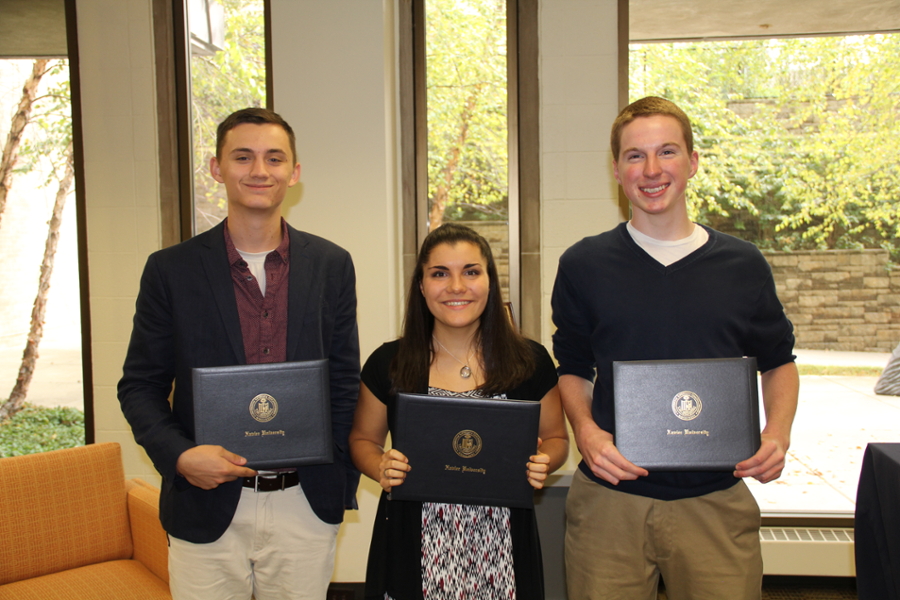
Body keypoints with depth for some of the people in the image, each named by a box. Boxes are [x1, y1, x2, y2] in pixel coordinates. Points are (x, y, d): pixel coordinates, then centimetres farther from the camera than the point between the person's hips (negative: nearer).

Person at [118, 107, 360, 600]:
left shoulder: (332, 265, 1)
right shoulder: (170, 269, -2)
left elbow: (345, 382, 5)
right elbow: (140, 385, 3)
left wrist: (343, 486, 3)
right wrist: (179, 455, -14)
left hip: (306, 507, 1)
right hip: (207, 508, -1)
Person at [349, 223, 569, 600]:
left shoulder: (530, 362, -3)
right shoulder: (388, 365, -3)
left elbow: (556, 438, 9)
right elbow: (363, 439, 10)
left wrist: (543, 462, -13)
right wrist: (380, 468, -11)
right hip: (415, 549, 0)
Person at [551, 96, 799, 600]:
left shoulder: (744, 265, 3)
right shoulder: (583, 265, 1)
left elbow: (778, 360, 15)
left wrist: (779, 432, -3)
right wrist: (585, 429, -9)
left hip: (716, 500, 1)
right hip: (608, 499, 0)